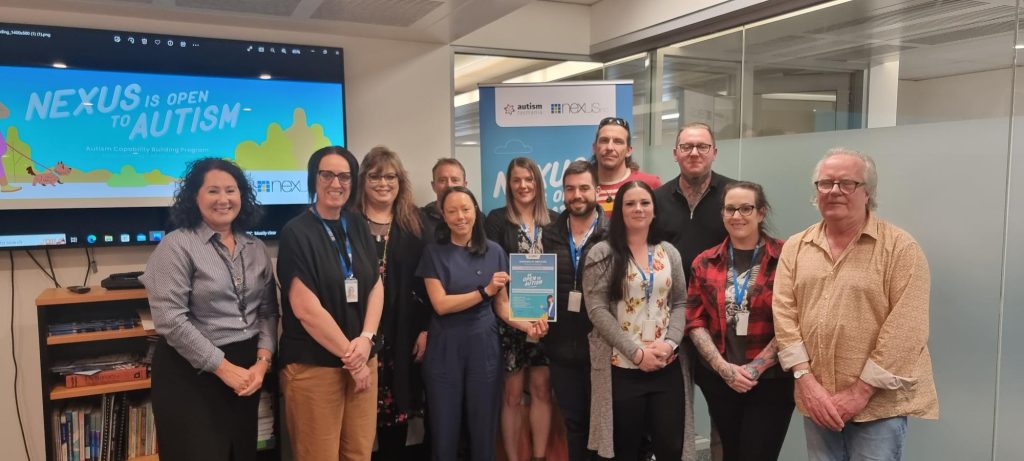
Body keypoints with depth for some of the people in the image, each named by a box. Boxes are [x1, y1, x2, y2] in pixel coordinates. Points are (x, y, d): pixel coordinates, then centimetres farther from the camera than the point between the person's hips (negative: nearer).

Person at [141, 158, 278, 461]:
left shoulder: (256, 248, 7)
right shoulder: (177, 245, -9)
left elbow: (268, 311, 7)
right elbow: (170, 320, -16)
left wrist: (262, 361, -8)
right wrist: (223, 367, -16)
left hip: (248, 370, 5)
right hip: (191, 372, -5)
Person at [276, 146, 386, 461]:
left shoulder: (358, 226, 8)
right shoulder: (296, 233, -10)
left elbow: (376, 286, 7)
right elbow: (305, 309, -15)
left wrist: (366, 339, -8)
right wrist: (349, 355, -10)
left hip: (363, 360, 6)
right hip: (314, 365, -5)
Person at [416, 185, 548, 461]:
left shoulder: (494, 252, 3)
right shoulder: (434, 253, -2)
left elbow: (502, 304, 5)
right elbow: (441, 304, -11)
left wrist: (526, 325, -13)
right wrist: (485, 291, -19)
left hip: (484, 347, 2)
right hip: (445, 350, -1)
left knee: (484, 427, 10)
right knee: (444, 429, 7)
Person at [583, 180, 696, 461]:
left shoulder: (669, 253, 9)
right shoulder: (602, 254, -4)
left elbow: (680, 304, 8)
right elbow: (597, 310, -11)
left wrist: (670, 343, -10)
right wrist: (636, 352, -15)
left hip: (667, 366, 3)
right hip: (621, 368, -3)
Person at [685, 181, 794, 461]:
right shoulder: (705, 262, 4)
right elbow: (695, 321, 2)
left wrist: (754, 368, -12)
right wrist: (724, 368, -9)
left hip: (771, 382, -3)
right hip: (717, 381, 3)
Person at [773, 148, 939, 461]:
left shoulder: (900, 247, -7)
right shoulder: (795, 247, 6)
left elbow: (905, 331, -13)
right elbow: (784, 314, 0)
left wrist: (860, 391, -14)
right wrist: (805, 379, -9)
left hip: (879, 403, -3)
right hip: (817, 401, 4)